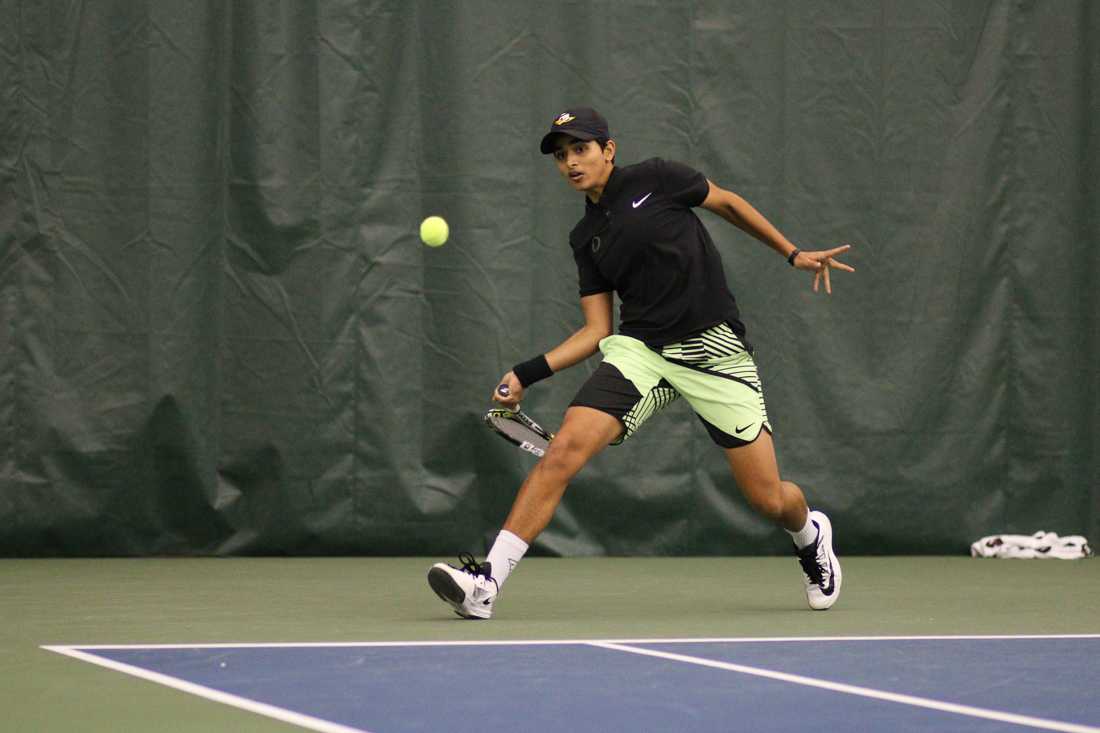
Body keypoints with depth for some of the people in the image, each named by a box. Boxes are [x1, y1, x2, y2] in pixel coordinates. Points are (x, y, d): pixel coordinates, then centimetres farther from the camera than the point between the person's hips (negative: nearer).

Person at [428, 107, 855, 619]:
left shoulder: (655, 179, 1)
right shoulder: (586, 238, 13)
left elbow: (728, 202, 15)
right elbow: (597, 330, 11)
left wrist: (793, 254, 12)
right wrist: (529, 374, 0)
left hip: (714, 347, -3)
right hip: (639, 350, 3)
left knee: (768, 500, -2)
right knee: (564, 450, -21)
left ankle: (810, 536, 38)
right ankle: (486, 582, -25)